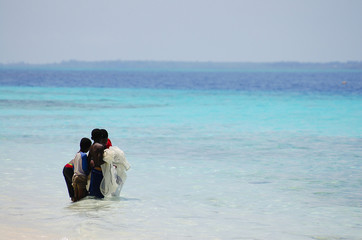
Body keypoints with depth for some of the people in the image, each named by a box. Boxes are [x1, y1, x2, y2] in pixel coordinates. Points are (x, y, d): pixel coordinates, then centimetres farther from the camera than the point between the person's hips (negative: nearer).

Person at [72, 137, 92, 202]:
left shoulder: (77, 154, 11)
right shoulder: (84, 155, -14)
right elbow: (85, 168, -14)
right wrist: (88, 173, 2)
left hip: (75, 176, 8)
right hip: (82, 177, -8)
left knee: (76, 197, 11)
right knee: (81, 197, -5)